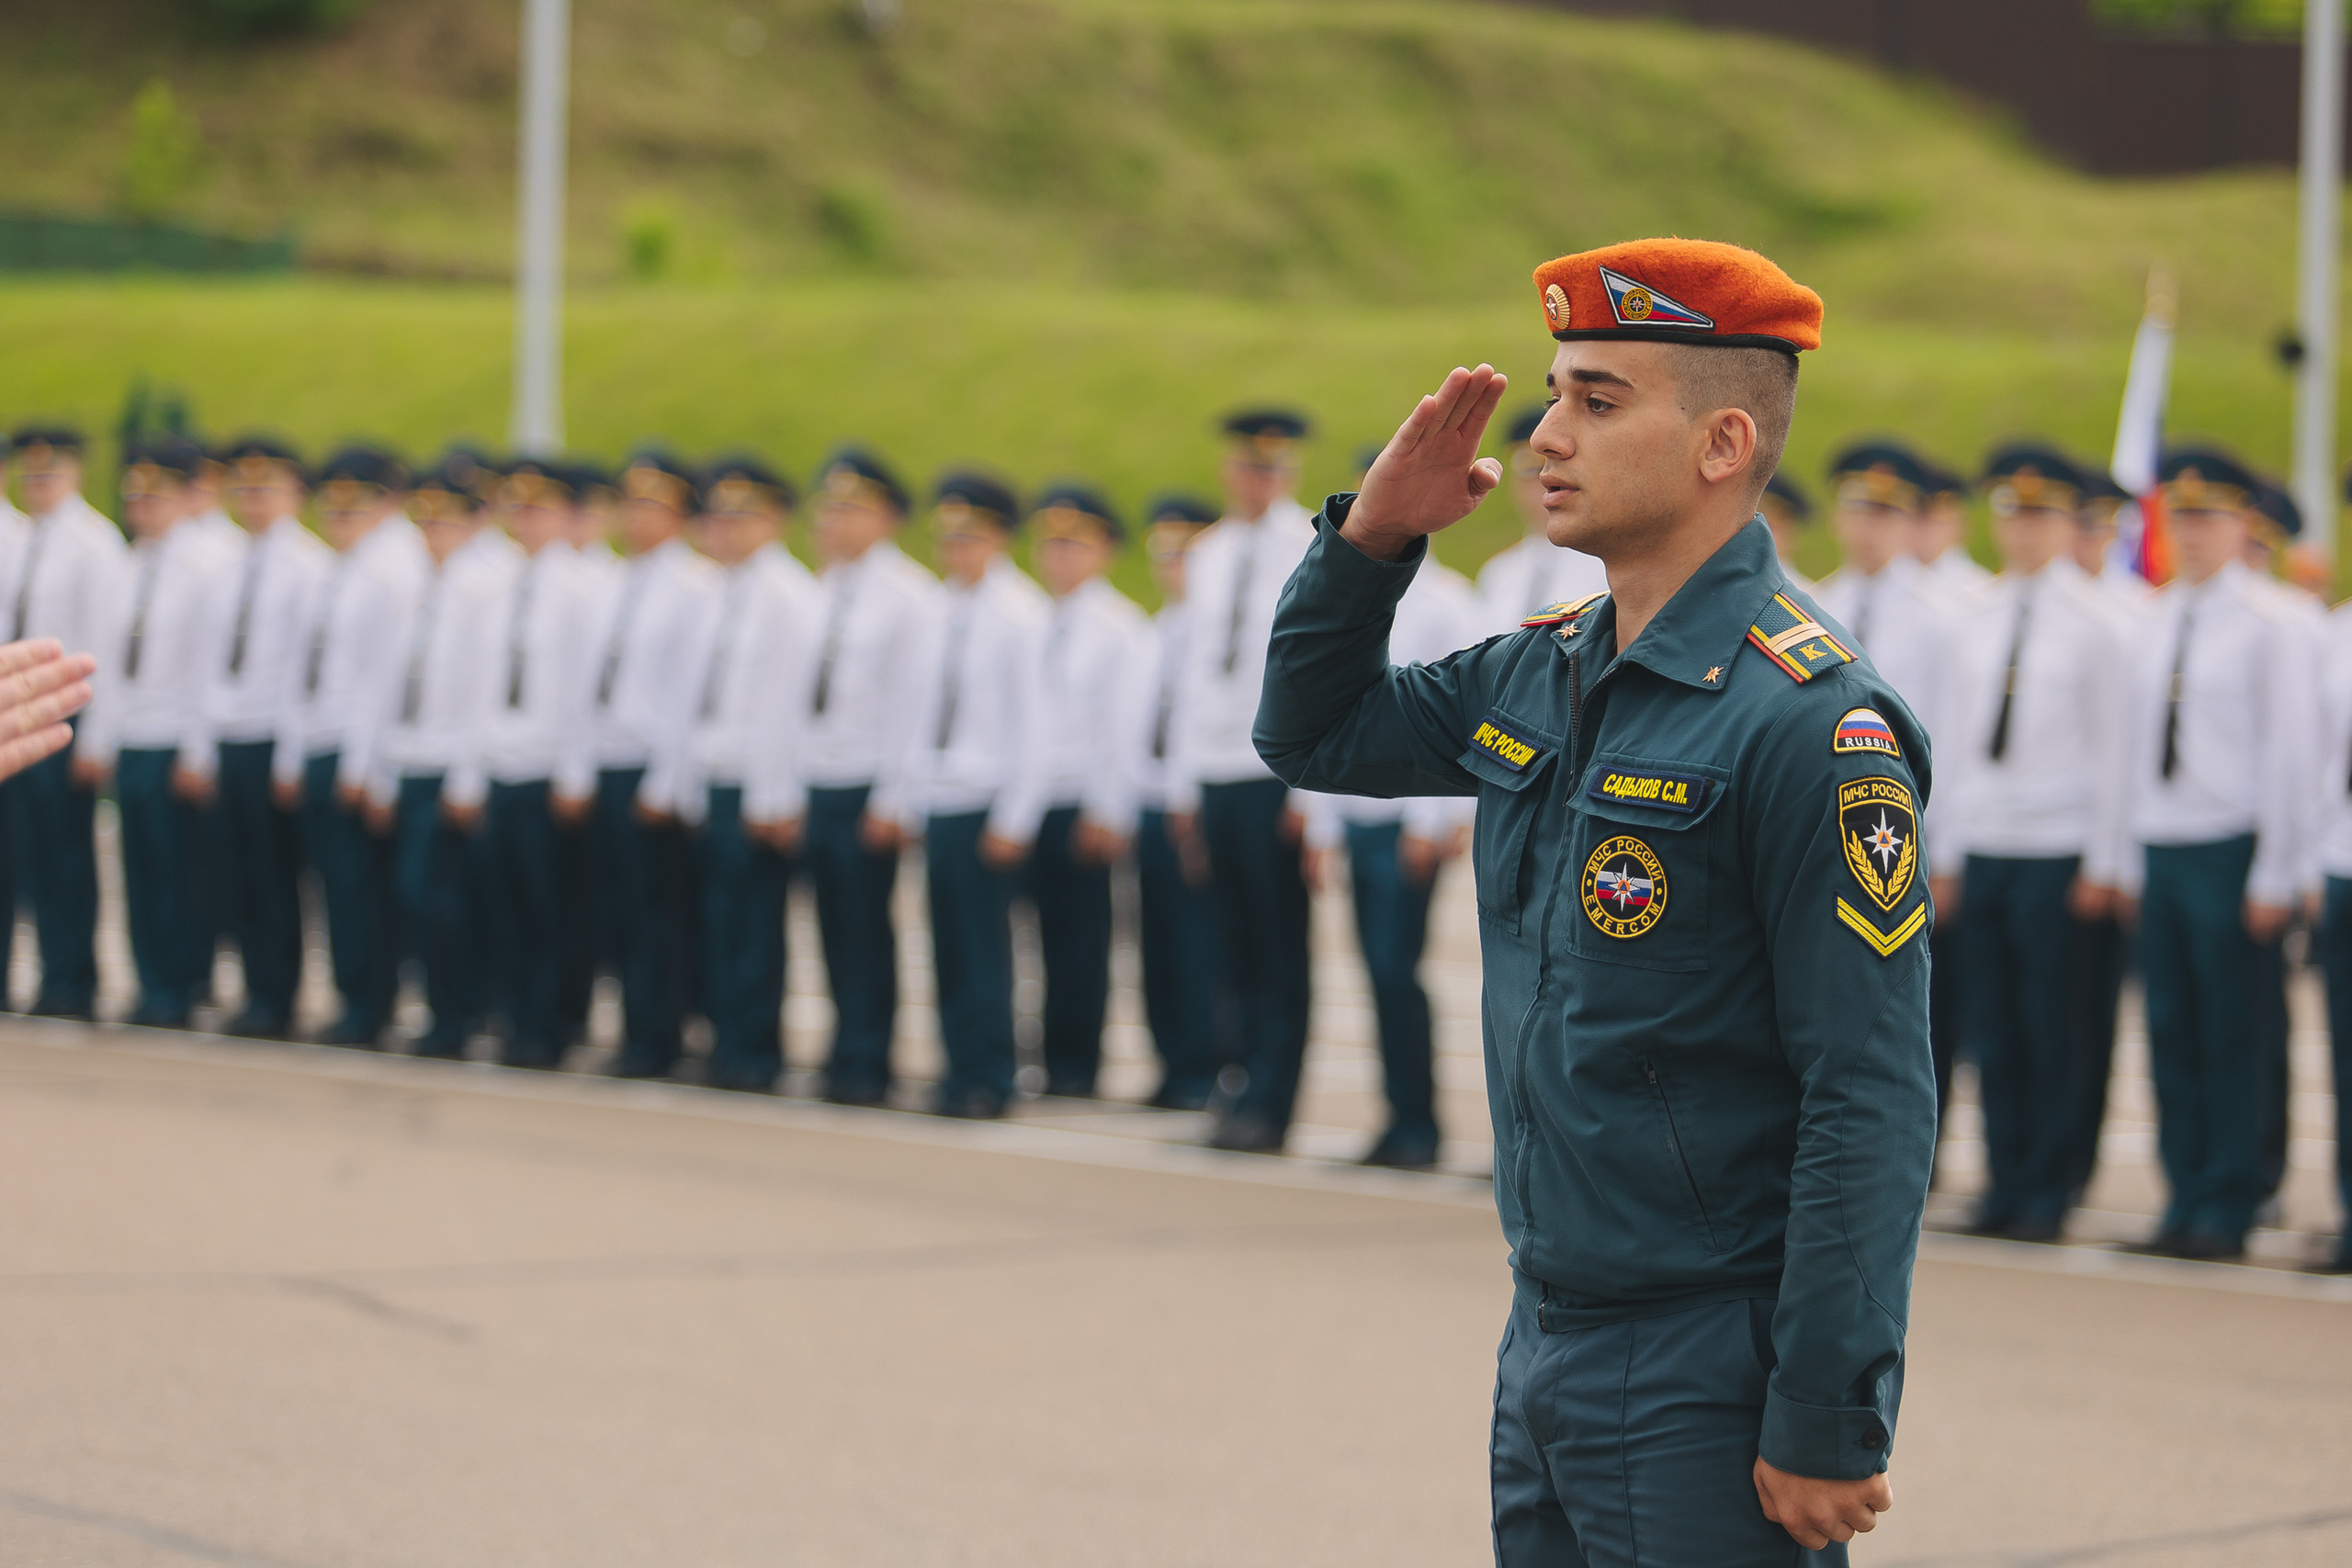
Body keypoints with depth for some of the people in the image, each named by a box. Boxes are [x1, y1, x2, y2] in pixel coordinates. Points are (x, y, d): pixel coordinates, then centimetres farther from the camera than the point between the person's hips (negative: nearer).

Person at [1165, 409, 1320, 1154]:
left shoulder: (1315, 553, -4)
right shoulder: (1208, 555, 15)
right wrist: (1183, 784, 15)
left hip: (1279, 779, -6)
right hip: (1216, 774, 6)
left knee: (1281, 952, -3)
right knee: (1239, 950, 7)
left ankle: (1267, 1109, -3)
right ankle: (1249, 1086, 10)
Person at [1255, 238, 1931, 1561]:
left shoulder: (1809, 721, -16)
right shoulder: (1540, 678, 9)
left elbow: (1875, 1110, -19)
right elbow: (1313, 732, 26)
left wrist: (1827, 1425, -21)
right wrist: (1373, 534, 8)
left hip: (1712, 1400, -8)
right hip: (1548, 1354, 8)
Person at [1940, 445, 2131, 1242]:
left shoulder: (2096, 622, -1)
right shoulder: (1977, 617, 12)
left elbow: (2112, 747, -2)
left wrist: (2104, 865, -6)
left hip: (2057, 853, -4)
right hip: (1983, 847, 4)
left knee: (2052, 1027, -2)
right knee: (1992, 1026, 3)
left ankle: (2048, 1195, 5)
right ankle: (2004, 1183, 11)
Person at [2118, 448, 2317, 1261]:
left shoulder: (2272, 625, -3)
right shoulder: (2155, 622, 15)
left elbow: (2289, 752, -6)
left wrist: (2275, 877, -9)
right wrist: (2131, 865, 13)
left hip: (2230, 850, -6)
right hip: (2160, 850, 6)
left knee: (2229, 1036, -3)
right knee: (2171, 1034, 5)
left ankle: (2226, 1212, 2)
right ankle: (2184, 1202, 11)